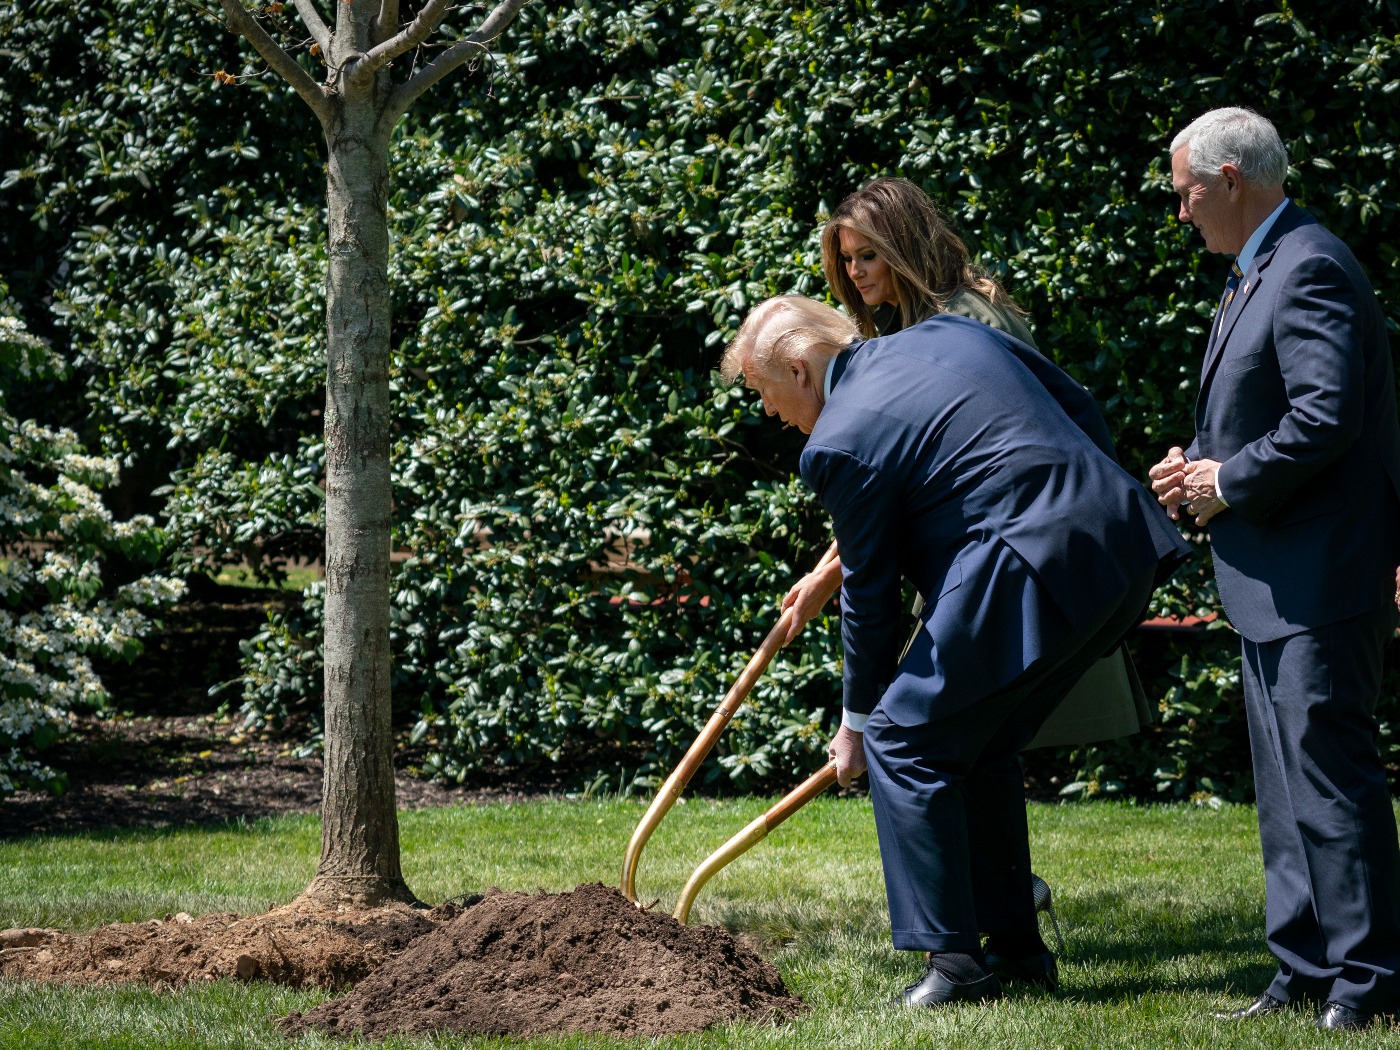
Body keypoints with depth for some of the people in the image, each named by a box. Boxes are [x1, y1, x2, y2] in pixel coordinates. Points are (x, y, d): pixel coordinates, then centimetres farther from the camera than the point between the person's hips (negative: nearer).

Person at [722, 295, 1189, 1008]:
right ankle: (1014, 942, 27)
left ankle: (955, 962, 0)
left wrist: (856, 722, 17)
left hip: (1034, 571, -9)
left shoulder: (839, 443, -5)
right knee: (978, 747, 21)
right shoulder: (947, 333, 17)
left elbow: (869, 594, 4)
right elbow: (1083, 411, 20)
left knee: (903, 742, 2)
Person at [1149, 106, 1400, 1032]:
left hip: (1318, 577, -11)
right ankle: (1306, 977, 19)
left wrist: (1227, 483, -15)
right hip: (1274, 582, 11)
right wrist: (1200, 470, 7)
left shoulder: (1308, 269, -16)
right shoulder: (1259, 273, 17)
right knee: (1289, 787, 13)